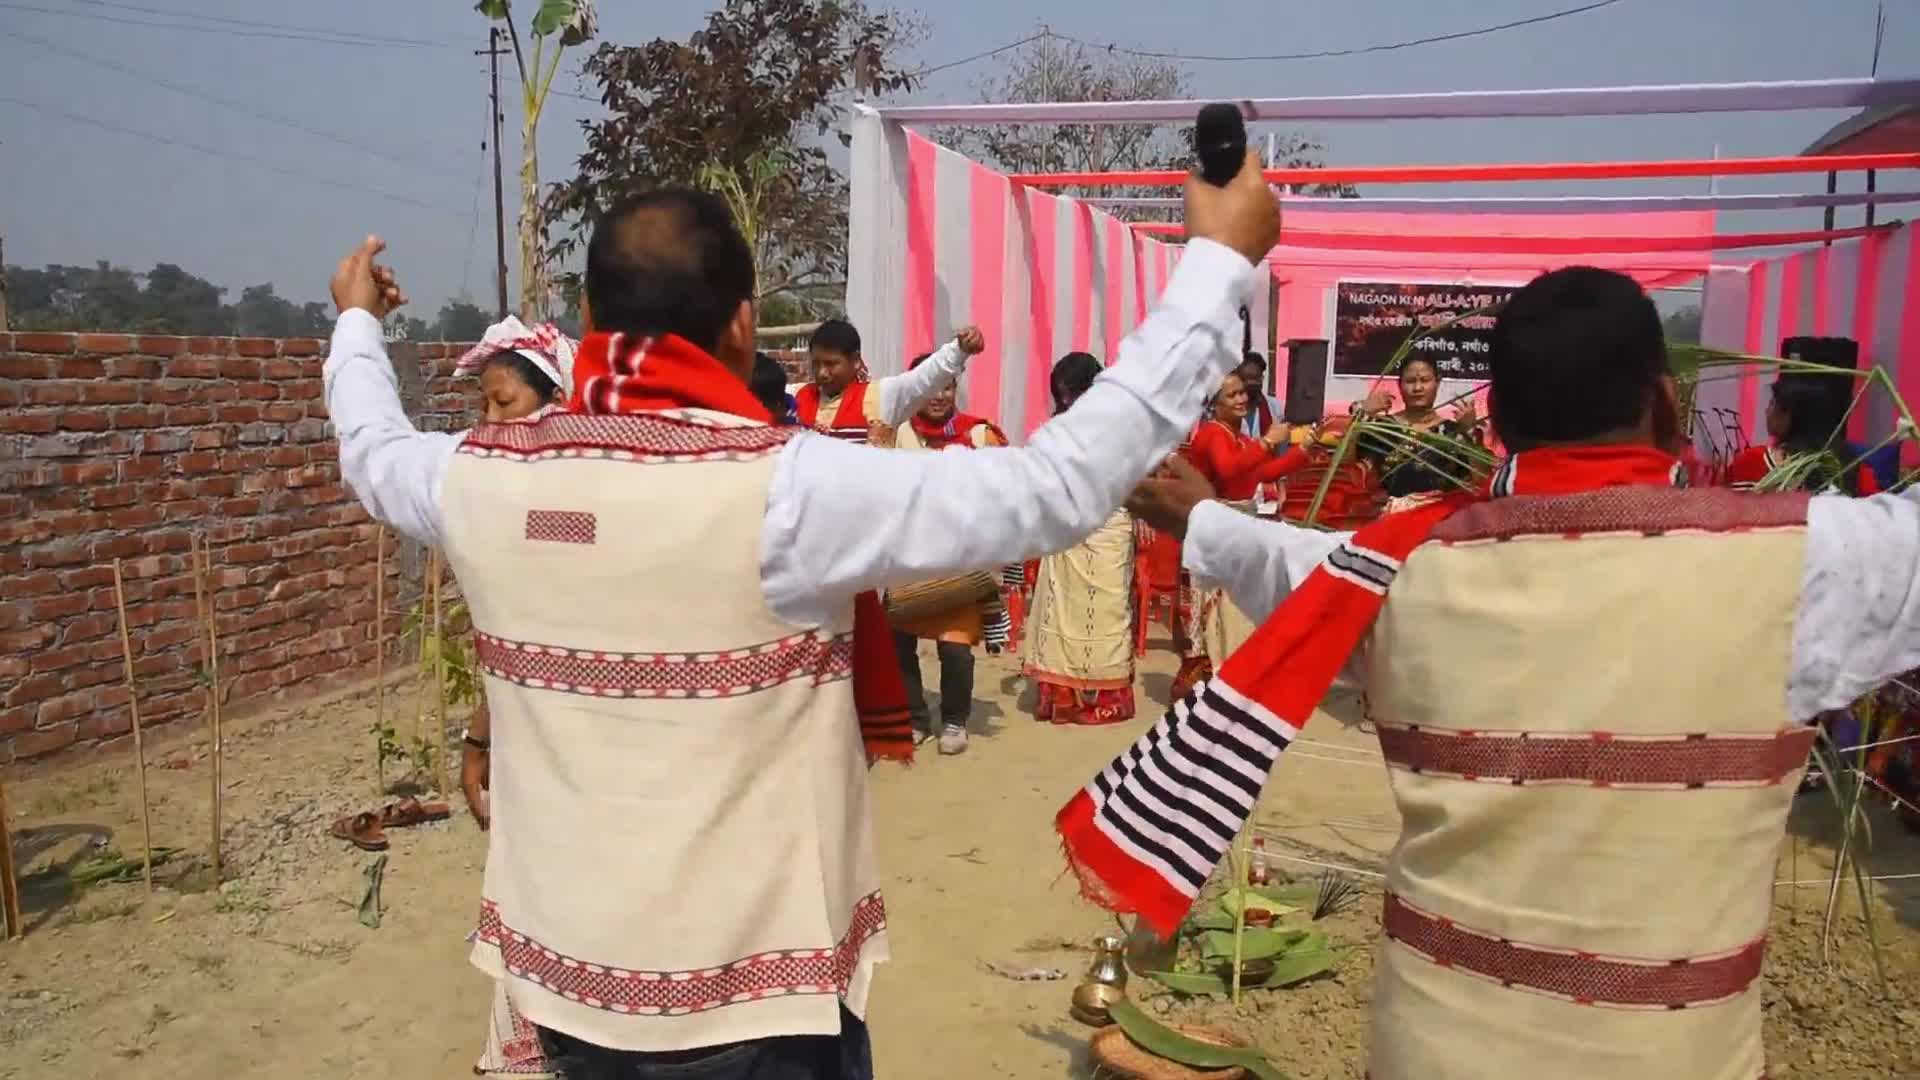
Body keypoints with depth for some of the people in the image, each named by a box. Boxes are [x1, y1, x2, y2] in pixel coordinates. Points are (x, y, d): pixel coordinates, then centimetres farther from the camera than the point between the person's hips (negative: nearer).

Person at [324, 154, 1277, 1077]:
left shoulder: (480, 476, -7)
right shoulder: (786, 486, -24)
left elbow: (370, 449, 17)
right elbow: (1065, 483, -24)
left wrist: (357, 323, 37)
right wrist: (1220, 260, -16)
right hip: (751, 997, -5)